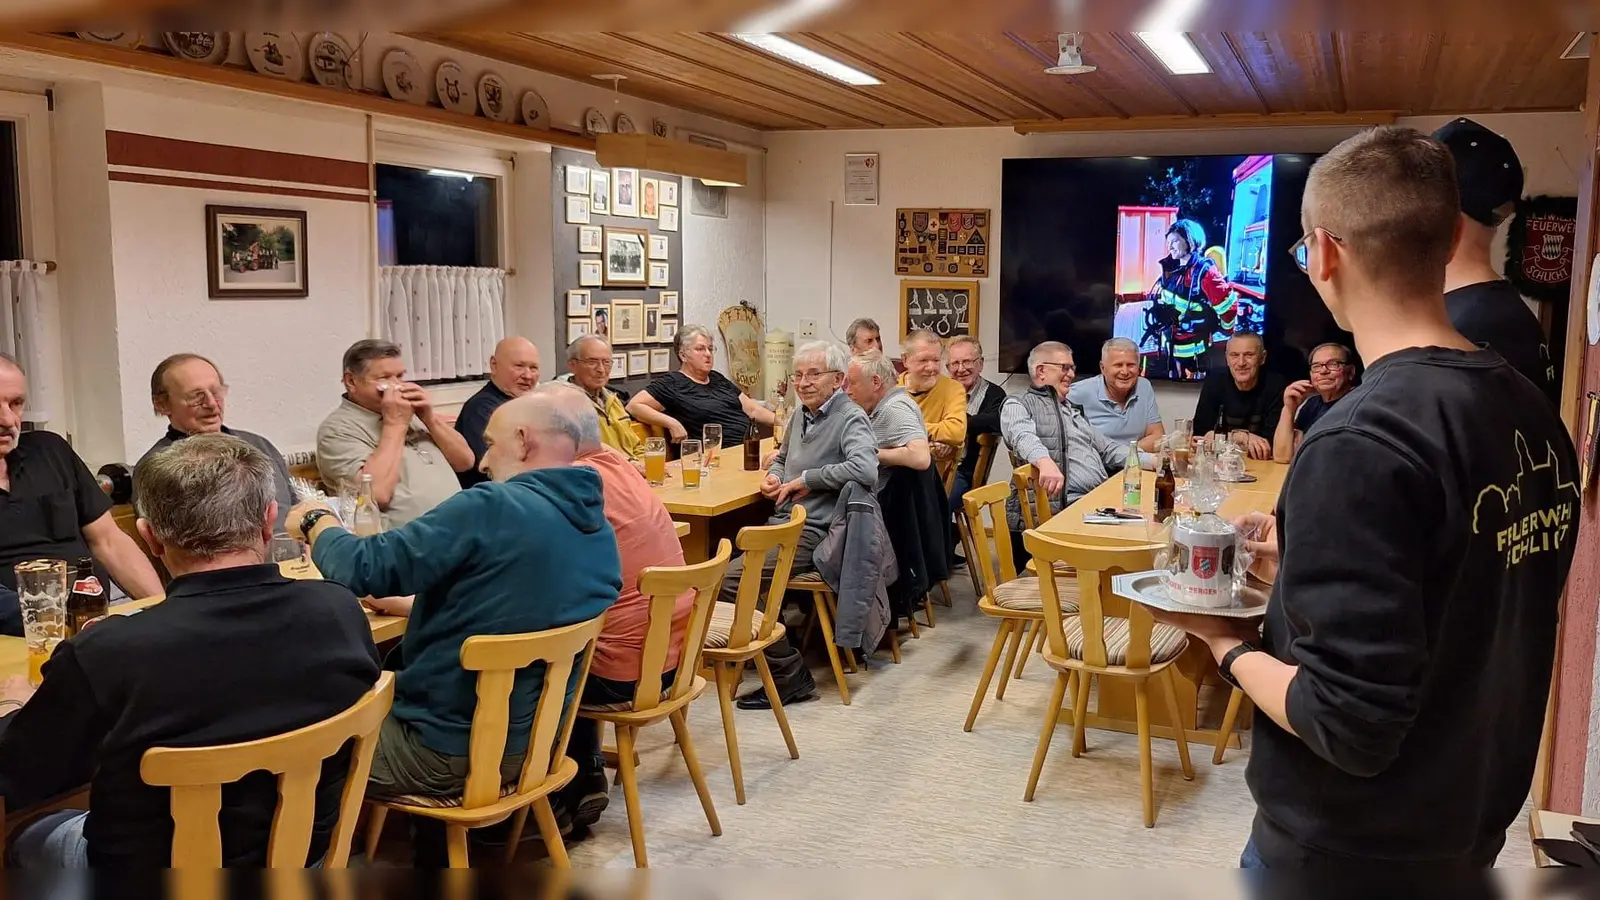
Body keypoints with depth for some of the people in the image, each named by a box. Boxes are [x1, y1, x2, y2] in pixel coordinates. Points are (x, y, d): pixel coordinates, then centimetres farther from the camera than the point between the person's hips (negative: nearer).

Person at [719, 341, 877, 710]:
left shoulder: (850, 419, -10)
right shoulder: (801, 415, 17)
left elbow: (865, 469, -29)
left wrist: (805, 479, -19)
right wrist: (773, 475, 10)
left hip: (811, 532, -9)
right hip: (781, 523, 9)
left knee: (727, 581, -22)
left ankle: (790, 676, -11)